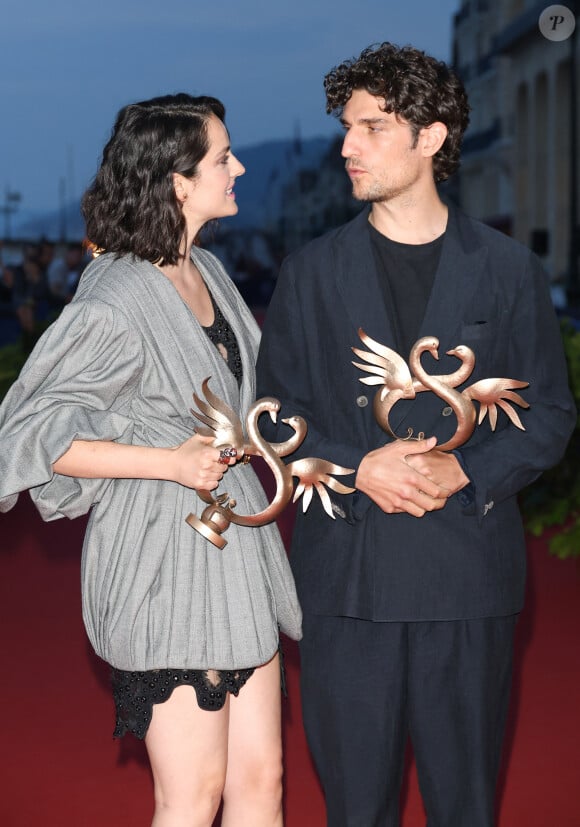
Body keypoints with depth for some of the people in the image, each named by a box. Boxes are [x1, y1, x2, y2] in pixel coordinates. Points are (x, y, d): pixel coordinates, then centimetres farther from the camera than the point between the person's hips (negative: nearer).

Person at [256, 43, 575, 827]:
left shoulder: (509, 269, 4)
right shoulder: (311, 270, 7)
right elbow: (277, 411, 6)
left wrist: (466, 471, -13)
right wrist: (358, 468, -12)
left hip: (469, 576, 0)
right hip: (346, 570, 1)